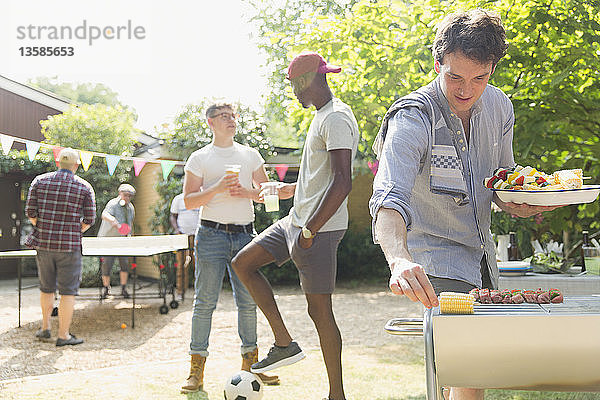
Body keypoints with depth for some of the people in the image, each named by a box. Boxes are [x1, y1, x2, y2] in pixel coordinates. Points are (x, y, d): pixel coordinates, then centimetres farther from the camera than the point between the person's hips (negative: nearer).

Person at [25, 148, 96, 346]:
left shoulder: (39, 181, 3)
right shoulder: (84, 188, -3)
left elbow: (30, 212, 1)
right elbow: (89, 220, -3)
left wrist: (42, 230, 15)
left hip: (43, 243, 4)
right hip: (69, 246, -3)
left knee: (46, 288, 19)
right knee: (68, 291, 4)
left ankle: (45, 329, 28)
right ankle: (63, 335, 5)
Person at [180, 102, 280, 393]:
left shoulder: (250, 155, 14)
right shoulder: (199, 158, 5)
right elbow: (189, 201, -1)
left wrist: (247, 192, -5)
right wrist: (218, 187, -15)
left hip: (245, 234, 3)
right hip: (212, 235, -3)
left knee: (248, 301, 4)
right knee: (205, 301, -4)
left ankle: (250, 362, 16)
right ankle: (196, 369, 3)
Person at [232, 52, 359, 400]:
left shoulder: (337, 118, -16)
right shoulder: (323, 116, 16)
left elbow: (343, 181, -26)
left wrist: (310, 230, -25)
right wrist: (293, 189, 32)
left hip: (320, 229, -10)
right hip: (297, 221, 10)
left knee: (320, 309, -4)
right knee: (243, 262, 11)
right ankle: (285, 343, 11)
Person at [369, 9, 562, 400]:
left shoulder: (499, 106, -2)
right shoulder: (412, 119, -23)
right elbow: (389, 198, -38)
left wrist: (517, 203, -12)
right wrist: (399, 259, -57)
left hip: (482, 254, 7)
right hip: (437, 259, -7)